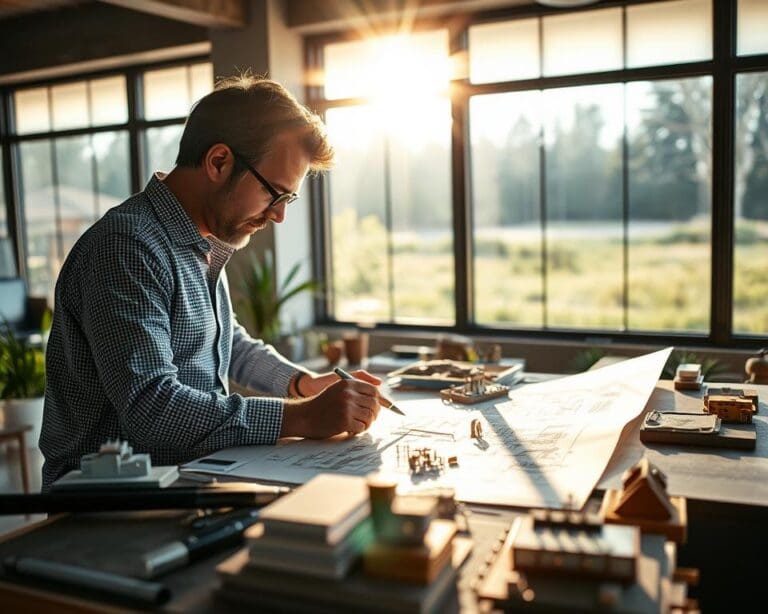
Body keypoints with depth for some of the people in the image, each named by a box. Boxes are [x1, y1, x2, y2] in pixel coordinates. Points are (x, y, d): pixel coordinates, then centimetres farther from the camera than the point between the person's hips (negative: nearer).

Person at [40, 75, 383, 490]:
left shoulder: (204, 244, 11)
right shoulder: (127, 245, -19)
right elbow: (151, 407, -28)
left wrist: (307, 383, 9)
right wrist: (301, 417, -27)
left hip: (188, 478, 9)